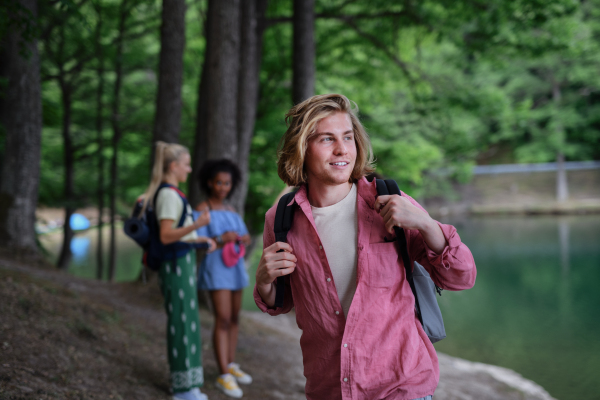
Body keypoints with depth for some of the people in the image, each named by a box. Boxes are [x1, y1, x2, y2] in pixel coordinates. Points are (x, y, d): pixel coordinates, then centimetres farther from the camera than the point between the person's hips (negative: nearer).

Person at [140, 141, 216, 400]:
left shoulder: (166, 193, 15)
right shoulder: (169, 195, -15)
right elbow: (166, 236, -23)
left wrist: (199, 239, 23)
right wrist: (196, 225, -33)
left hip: (179, 264, 10)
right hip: (177, 264, -10)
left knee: (185, 323, 13)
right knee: (182, 323, -5)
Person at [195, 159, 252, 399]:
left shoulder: (230, 209, 13)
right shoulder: (202, 209, -8)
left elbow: (246, 237, 9)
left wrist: (243, 239, -15)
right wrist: (221, 239, -29)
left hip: (234, 267, 7)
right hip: (215, 267, -7)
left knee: (234, 318, 12)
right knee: (223, 320, -13)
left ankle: (231, 365, 24)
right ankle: (224, 377, -11)